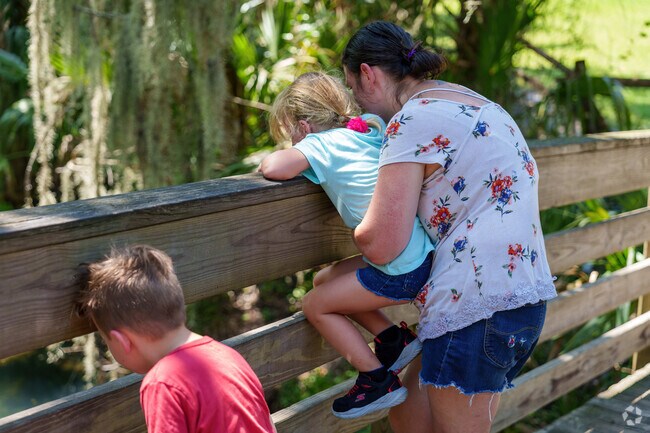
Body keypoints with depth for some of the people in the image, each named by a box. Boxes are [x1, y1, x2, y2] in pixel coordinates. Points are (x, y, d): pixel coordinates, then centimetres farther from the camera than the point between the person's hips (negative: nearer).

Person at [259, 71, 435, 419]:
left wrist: (270, 162, 3)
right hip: (425, 254, 8)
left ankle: (378, 380, 13)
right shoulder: (371, 127, 12)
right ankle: (392, 338, 19)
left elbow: (274, 168, -24)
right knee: (323, 281, 20)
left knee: (315, 305, 8)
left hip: (401, 272, -8)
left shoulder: (320, 142, -8)